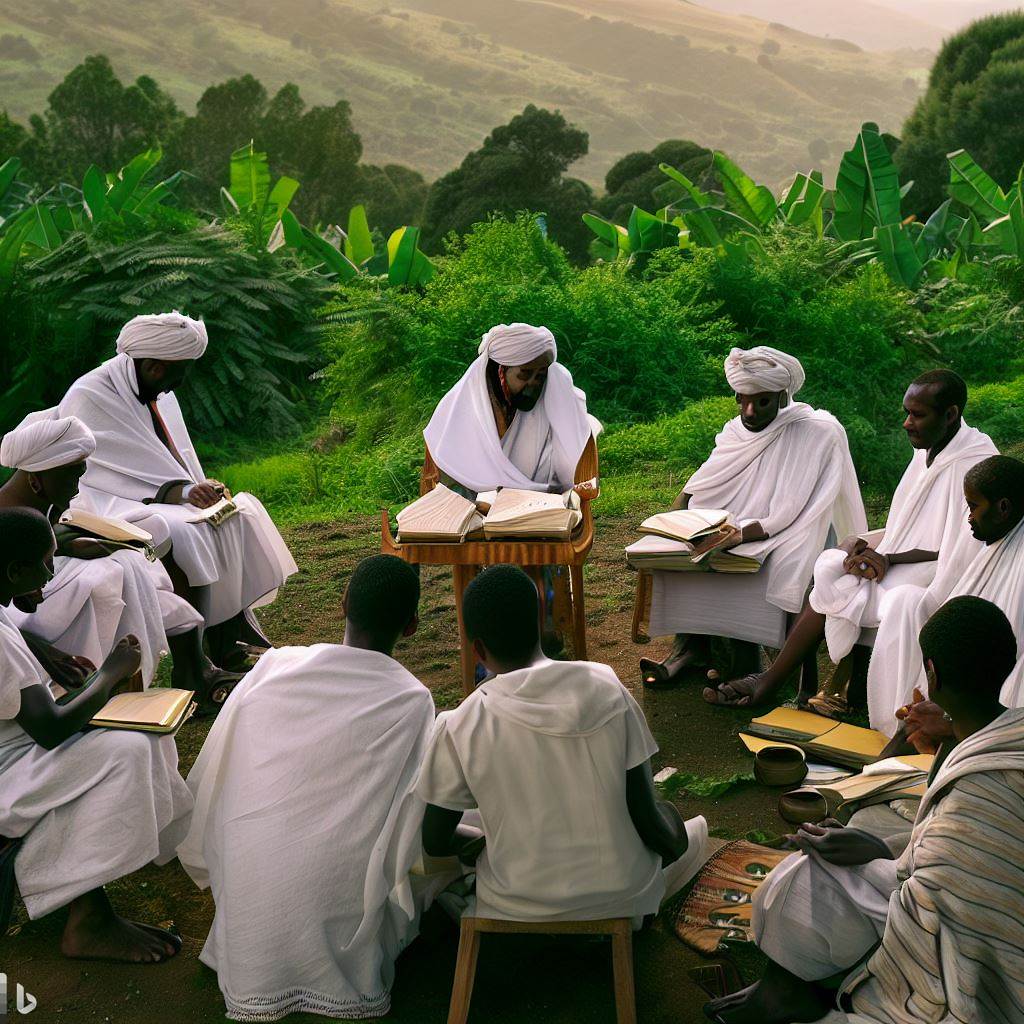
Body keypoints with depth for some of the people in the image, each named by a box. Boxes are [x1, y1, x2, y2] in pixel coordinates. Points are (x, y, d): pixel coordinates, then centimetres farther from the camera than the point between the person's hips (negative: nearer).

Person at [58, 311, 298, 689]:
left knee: (242, 513, -12)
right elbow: (98, 480, -21)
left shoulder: (160, 394, 10)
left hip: (165, 503, 8)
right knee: (182, 536, -34)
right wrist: (179, 492, -28)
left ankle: (229, 643, -17)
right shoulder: (90, 397, -15)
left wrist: (200, 487, -6)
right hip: (111, 513, -8)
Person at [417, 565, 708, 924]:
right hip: (621, 894, 2)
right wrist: (672, 843, 13)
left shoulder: (460, 727, -15)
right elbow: (645, 817, -8)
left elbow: (435, 842, -4)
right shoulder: (608, 690, -12)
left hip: (517, 907, -1)